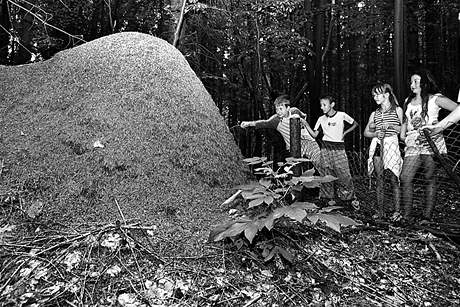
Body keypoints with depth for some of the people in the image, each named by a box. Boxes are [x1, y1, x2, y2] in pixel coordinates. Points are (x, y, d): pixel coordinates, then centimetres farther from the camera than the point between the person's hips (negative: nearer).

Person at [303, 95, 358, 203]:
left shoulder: (341, 115, -1)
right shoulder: (321, 119, 7)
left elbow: (355, 124, 12)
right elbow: (314, 134, 4)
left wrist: (345, 133, 0)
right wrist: (306, 124, -6)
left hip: (339, 148, -2)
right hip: (326, 148, 3)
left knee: (343, 173, -4)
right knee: (326, 174, 2)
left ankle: (349, 197, 10)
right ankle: (328, 197, 12)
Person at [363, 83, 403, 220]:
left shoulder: (397, 110, 8)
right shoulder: (374, 114, 16)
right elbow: (366, 132, 16)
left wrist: (391, 126, -10)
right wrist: (376, 134, -3)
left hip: (391, 144, -3)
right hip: (377, 145, 3)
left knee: (393, 179, -4)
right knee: (379, 178, 3)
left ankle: (397, 211, 5)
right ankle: (380, 210, 9)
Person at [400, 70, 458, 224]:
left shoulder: (435, 99, 3)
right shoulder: (408, 101, 19)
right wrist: (403, 132, 13)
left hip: (432, 143, -4)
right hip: (413, 144, 4)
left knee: (430, 179, -1)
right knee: (405, 178, -9)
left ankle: (427, 216, 5)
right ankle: (407, 215, -3)